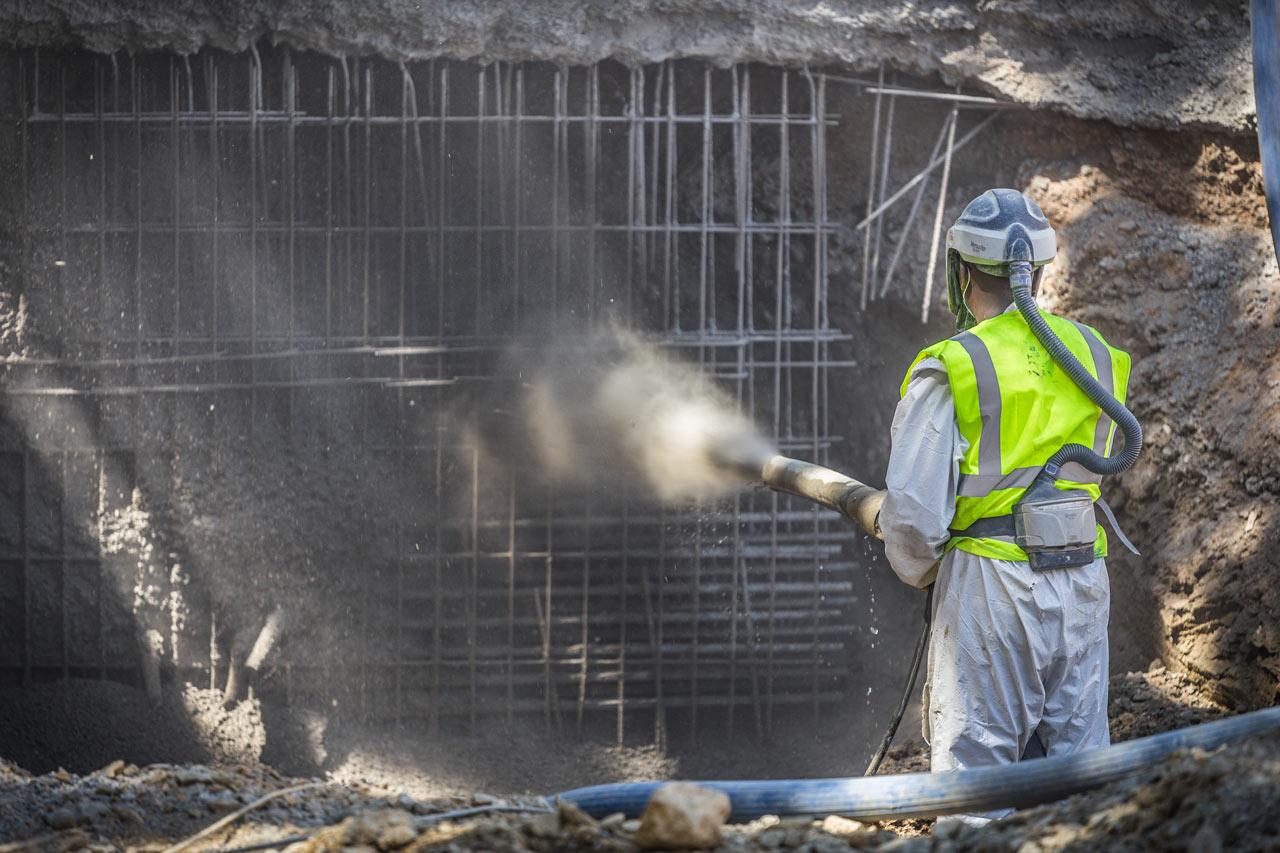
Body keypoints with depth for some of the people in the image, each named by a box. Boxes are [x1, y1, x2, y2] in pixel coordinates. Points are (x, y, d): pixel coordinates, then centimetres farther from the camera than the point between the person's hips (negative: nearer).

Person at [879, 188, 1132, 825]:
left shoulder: (951, 370, -10)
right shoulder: (1094, 355, 8)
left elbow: (913, 509, -13)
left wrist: (918, 570, 9)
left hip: (993, 588, -5)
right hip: (1083, 585, 5)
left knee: (974, 774, 1)